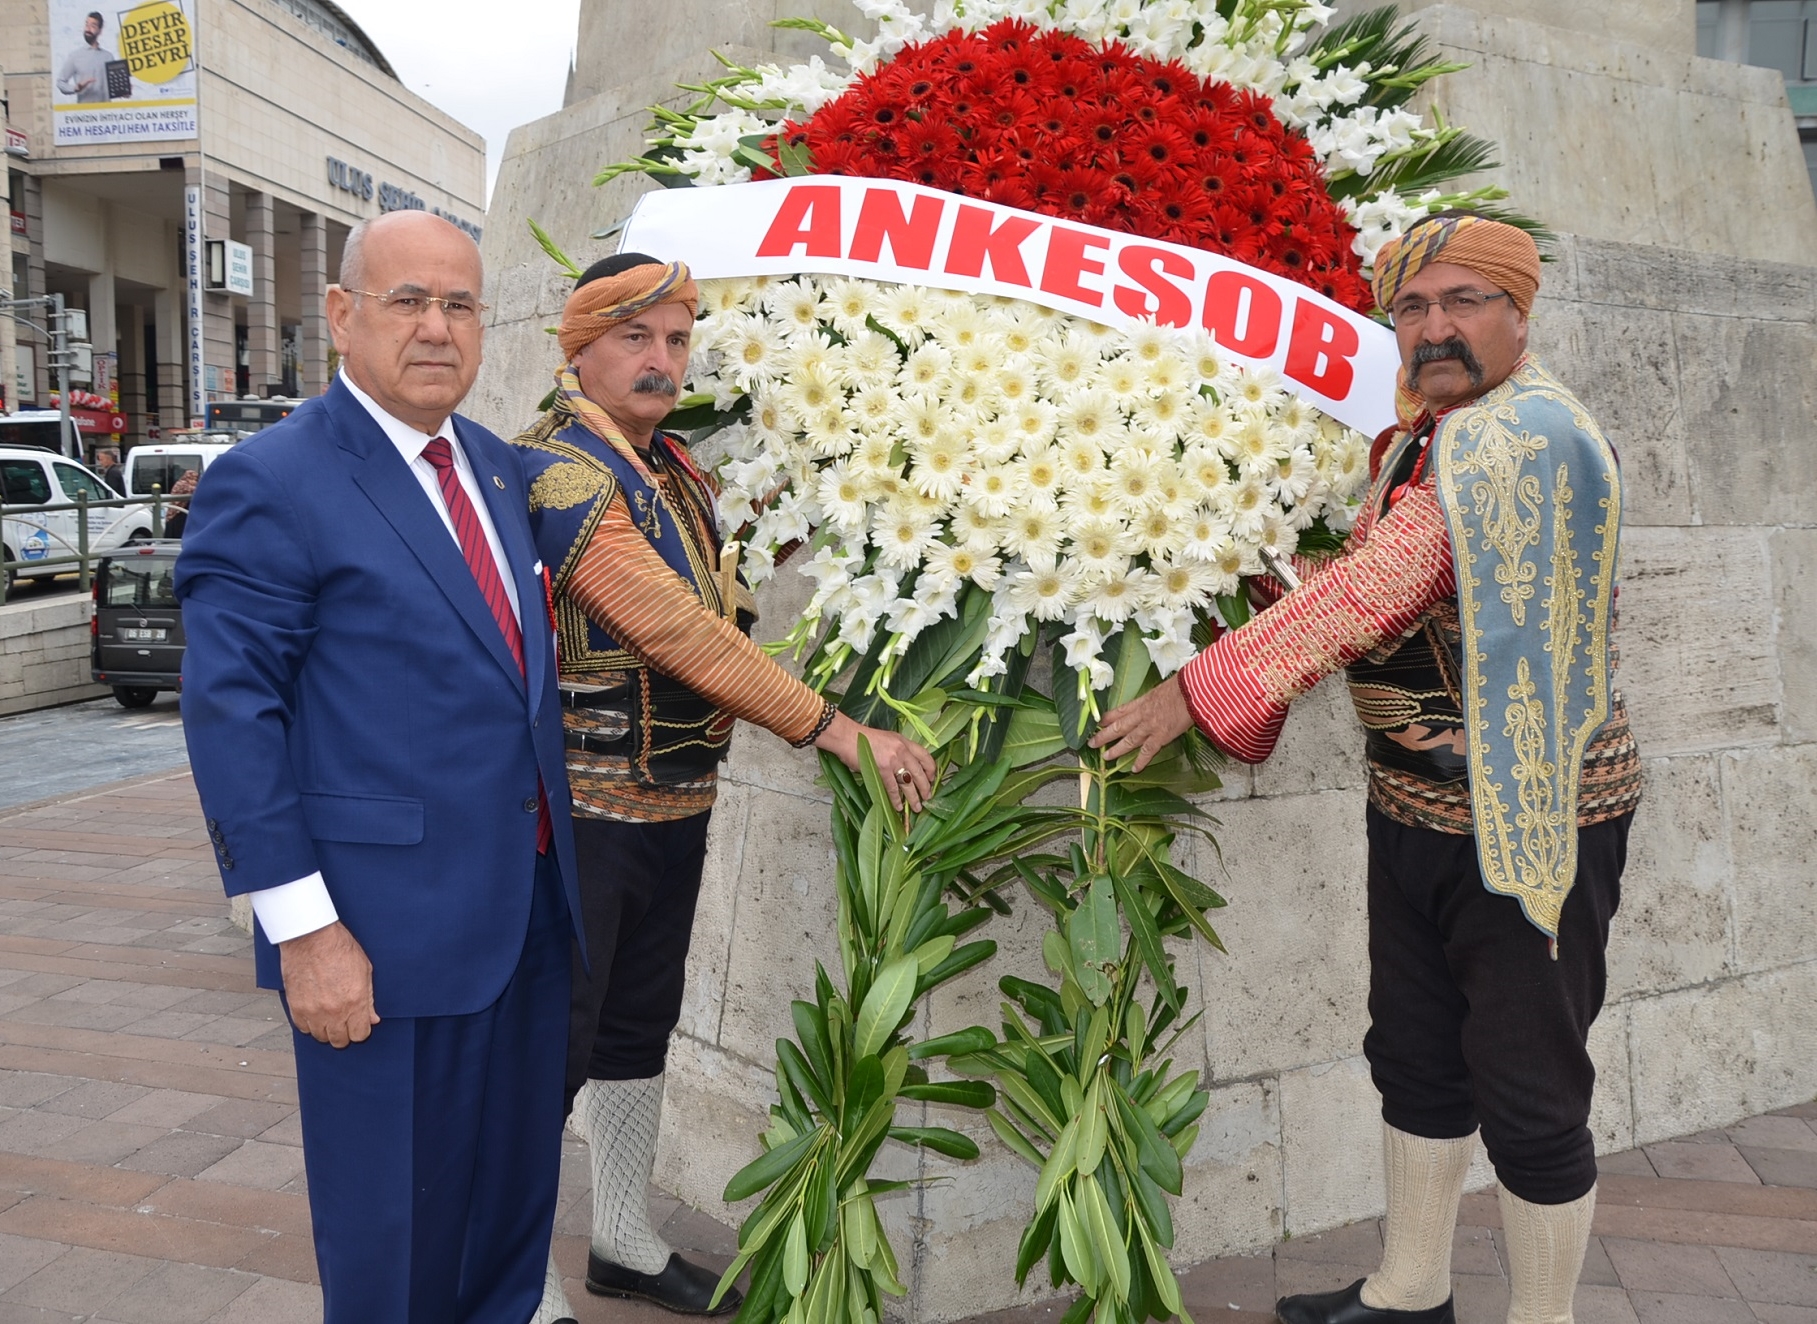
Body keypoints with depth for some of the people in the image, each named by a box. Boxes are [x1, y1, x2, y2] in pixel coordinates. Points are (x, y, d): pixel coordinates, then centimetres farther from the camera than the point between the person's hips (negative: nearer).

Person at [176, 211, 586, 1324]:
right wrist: (301, 925, -18)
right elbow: (230, 718, -15)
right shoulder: (268, 484, -12)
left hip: (532, 907, 7)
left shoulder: (501, 468, 10)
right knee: (394, 1224, 11)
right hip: (388, 931, -7)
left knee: (518, 1183, 21)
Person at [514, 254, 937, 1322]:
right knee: (555, 1044, 2)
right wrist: (837, 730, -25)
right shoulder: (562, 473, -18)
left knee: (640, 1023, 19)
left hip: (675, 798, 9)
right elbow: (675, 632, -25)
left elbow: (710, 616, 22)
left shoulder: (677, 466, 9)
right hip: (583, 804, -8)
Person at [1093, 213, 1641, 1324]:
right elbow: (1383, 599, 16)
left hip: (1535, 818, -9)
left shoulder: (1525, 438, -20)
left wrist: (1201, 692, -22)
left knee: (1529, 1095, 2)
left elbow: (1372, 592, -26)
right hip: (1417, 807, 9)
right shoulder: (1428, 438, 11)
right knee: (1416, 1056, 18)